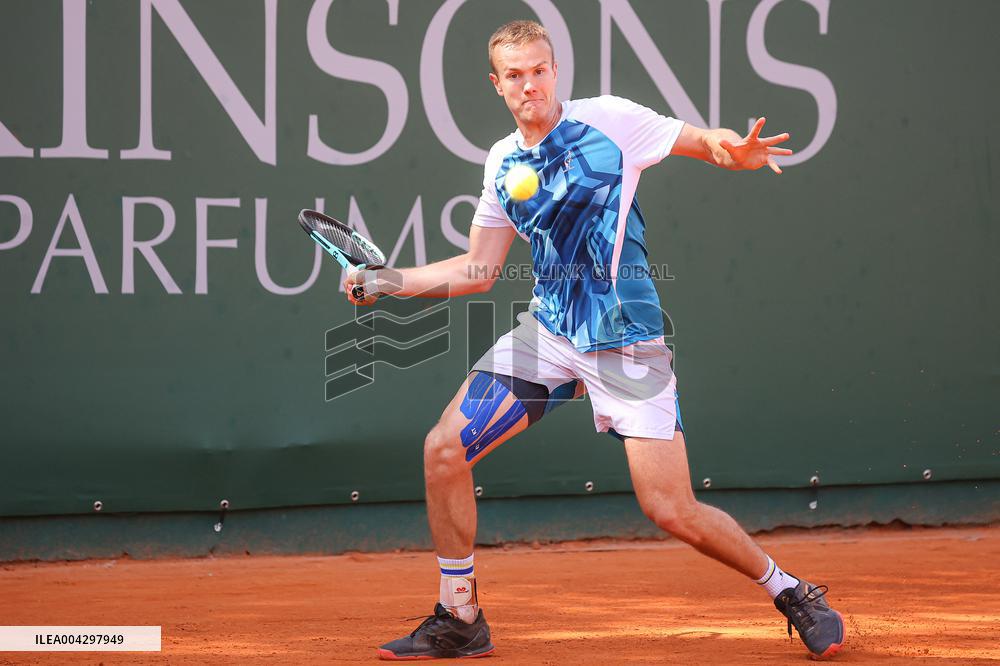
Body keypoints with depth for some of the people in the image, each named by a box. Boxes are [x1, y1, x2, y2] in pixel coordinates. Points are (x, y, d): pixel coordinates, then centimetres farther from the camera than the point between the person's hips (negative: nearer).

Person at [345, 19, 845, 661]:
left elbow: (700, 139, -8)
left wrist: (734, 149, -31)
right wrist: (387, 281, 7)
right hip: (547, 333, 5)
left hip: (625, 341, -5)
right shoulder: (503, 162, 9)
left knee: (673, 512, -12)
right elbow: (478, 269, 16)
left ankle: (792, 593, 11)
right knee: (444, 451, -4)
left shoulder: (608, 120, -7)